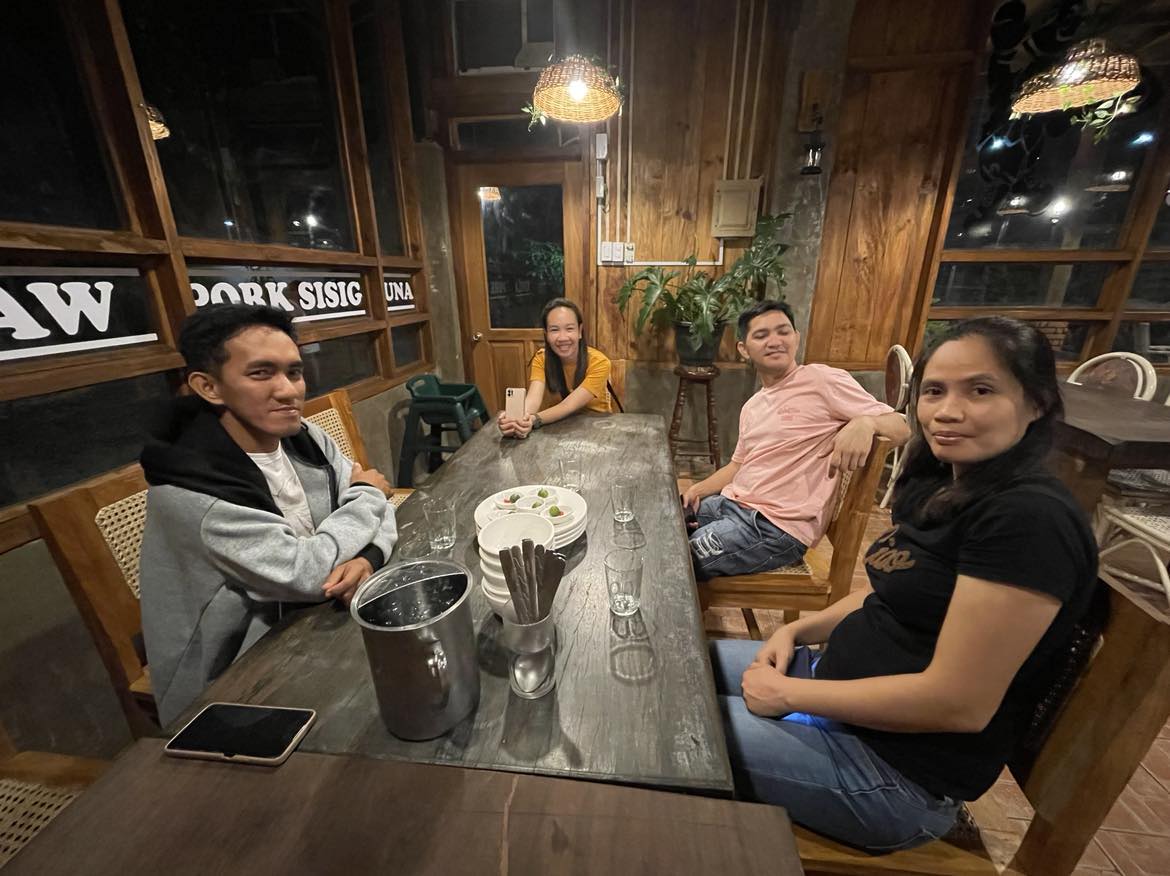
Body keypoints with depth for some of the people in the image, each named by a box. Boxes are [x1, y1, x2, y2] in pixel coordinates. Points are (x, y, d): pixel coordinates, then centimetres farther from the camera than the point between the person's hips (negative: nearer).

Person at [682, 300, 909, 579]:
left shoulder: (823, 380, -6)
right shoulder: (751, 407, 17)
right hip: (729, 504, 8)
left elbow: (902, 428, -8)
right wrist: (697, 490, 6)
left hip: (777, 526, -7)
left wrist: (865, 423, -31)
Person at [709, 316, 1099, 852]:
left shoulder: (1029, 520, -24)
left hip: (898, 768, -8)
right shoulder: (938, 486, 3)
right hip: (842, 678, 8)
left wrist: (790, 693, -18)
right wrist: (798, 631, 1)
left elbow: (957, 702, -25)